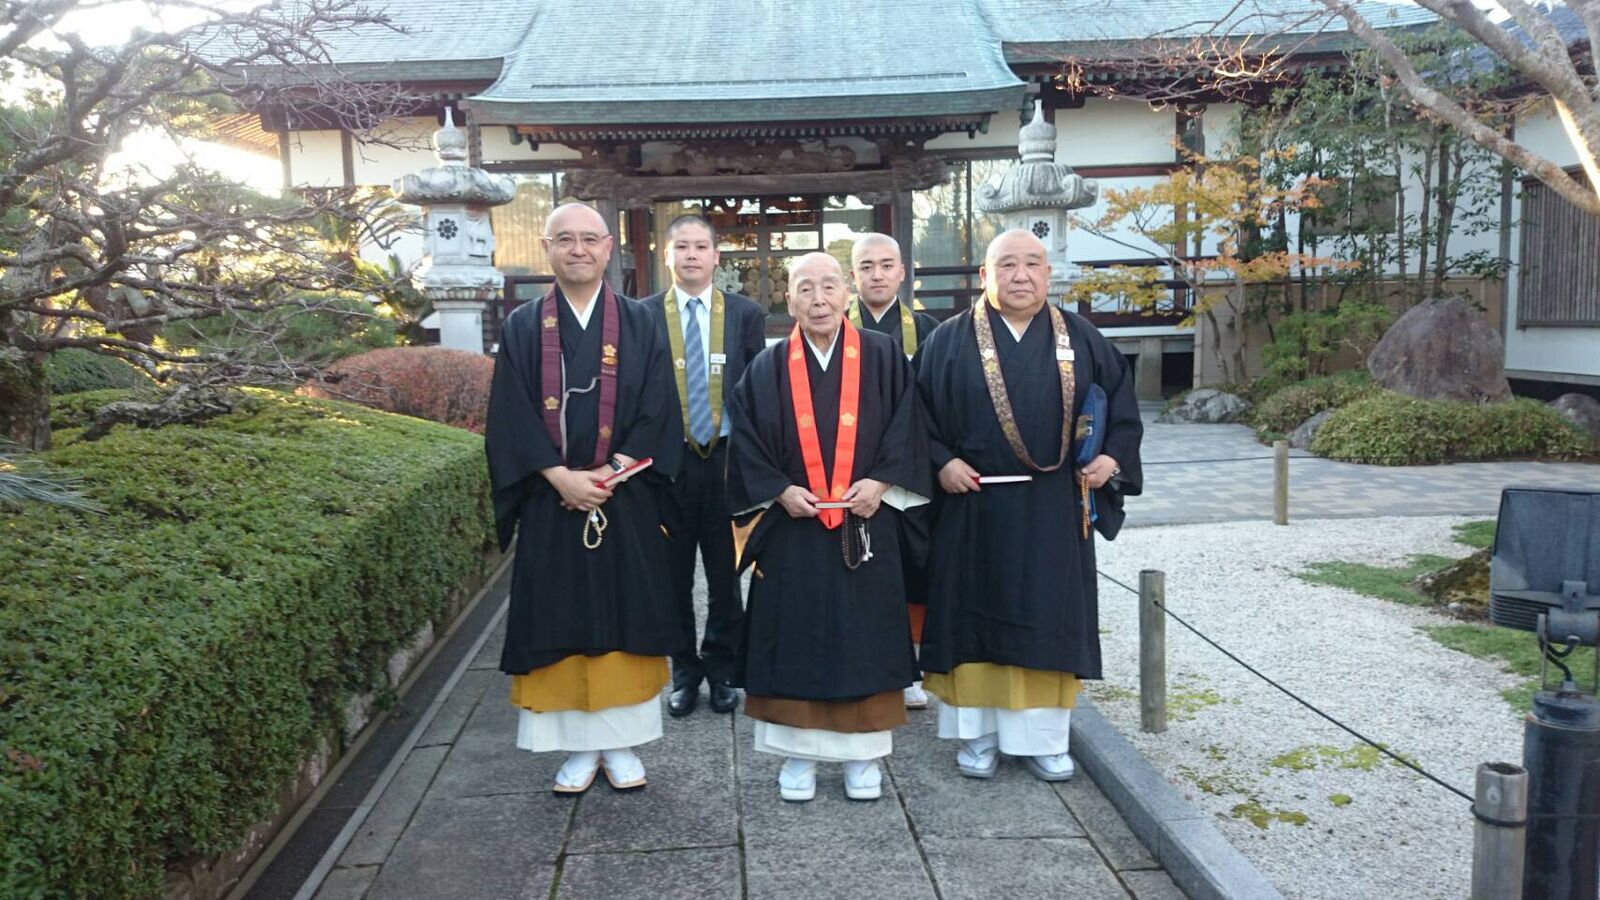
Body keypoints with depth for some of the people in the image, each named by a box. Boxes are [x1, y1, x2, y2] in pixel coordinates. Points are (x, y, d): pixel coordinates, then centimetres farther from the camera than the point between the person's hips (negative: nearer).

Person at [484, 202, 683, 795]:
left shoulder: (640, 325, 4)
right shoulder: (523, 327, 4)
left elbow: (656, 413, -3)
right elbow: (510, 418, -3)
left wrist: (610, 473, -15)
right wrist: (561, 477, -15)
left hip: (626, 504, 0)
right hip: (551, 505, 0)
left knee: (625, 617, 6)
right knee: (560, 623, 5)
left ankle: (621, 742, 19)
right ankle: (580, 747, 18)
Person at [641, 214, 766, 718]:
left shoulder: (745, 313, 3)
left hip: (727, 457, 0)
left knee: (726, 572, 8)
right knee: (674, 571, 9)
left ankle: (721, 669, 25)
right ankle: (684, 670, 25)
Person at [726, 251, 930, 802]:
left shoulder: (883, 358, 2)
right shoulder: (768, 369, 3)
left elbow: (906, 431, 1)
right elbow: (747, 444, 2)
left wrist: (880, 482, -12)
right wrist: (780, 490, -11)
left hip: (866, 525, 0)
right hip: (792, 529, 0)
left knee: (864, 638, 6)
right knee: (796, 639, 5)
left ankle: (864, 753, 19)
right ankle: (799, 753, 18)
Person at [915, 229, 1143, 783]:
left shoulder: (1081, 339, 6)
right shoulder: (950, 341, 1)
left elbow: (1121, 400, 11)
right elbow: (919, 413, 1)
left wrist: (1113, 455, -3)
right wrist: (942, 462, -12)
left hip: (1054, 508, 2)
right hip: (975, 506, -1)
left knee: (1049, 618, 6)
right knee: (977, 613, 5)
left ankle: (1043, 737, 20)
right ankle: (976, 733, 19)